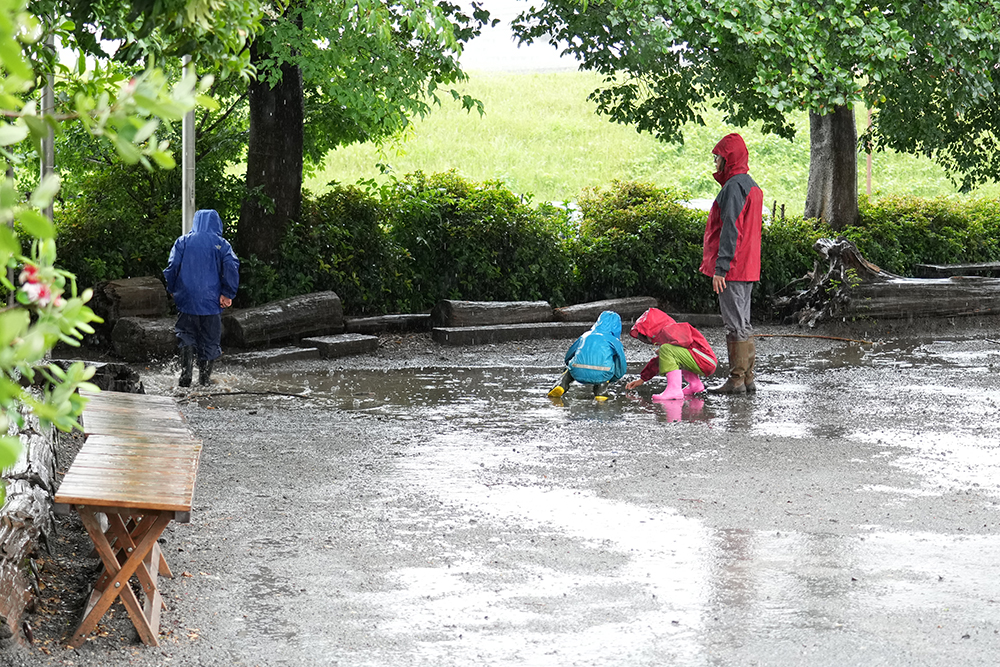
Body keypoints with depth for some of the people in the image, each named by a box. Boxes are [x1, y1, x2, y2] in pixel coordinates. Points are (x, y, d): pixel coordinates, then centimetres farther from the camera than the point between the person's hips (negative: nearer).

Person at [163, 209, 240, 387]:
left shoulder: (183, 241, 3)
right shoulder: (221, 244, 0)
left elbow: (172, 266, -4)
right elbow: (231, 267, -12)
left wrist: (173, 290, 8)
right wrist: (228, 294, -7)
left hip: (186, 300, 1)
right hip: (212, 302, -1)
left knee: (187, 339, 10)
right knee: (210, 342, 10)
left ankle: (185, 375, -6)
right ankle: (204, 379, 12)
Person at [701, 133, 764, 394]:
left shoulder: (733, 187, -15)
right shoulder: (751, 186, 17)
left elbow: (730, 230, -21)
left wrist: (720, 267, -21)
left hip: (732, 268, -10)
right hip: (748, 268, 10)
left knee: (735, 324, -7)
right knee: (742, 323, 13)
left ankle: (737, 380, -5)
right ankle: (747, 378, 16)